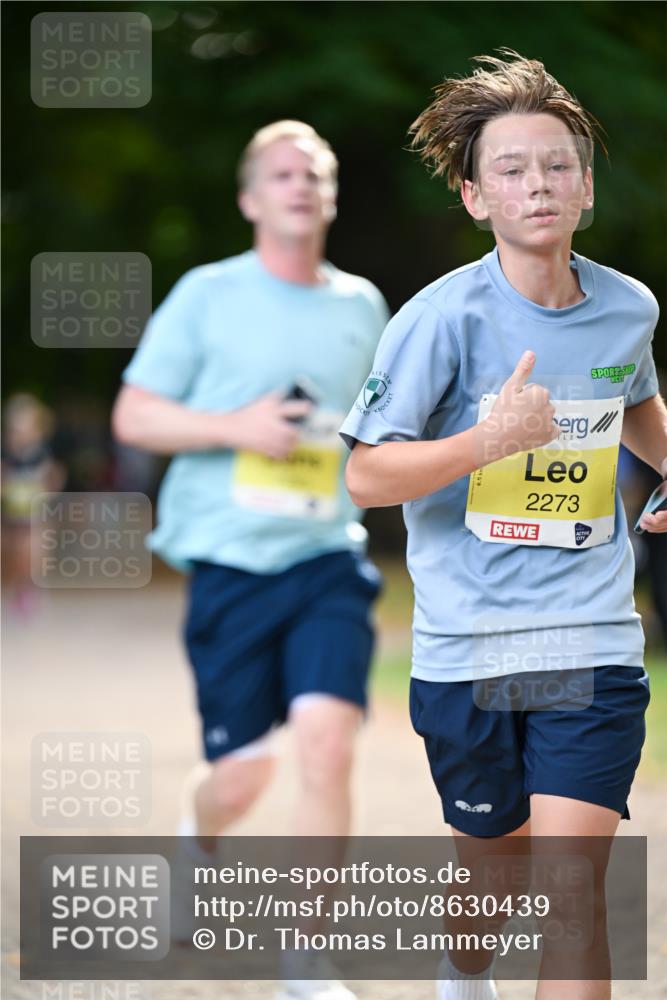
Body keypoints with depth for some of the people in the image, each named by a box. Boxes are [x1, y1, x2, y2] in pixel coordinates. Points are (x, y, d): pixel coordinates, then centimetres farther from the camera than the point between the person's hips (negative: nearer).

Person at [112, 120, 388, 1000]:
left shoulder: (362, 306, 12)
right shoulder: (207, 295, 1)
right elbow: (133, 415, 0)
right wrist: (237, 427, -12)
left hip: (329, 559, 2)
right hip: (230, 562, -2)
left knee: (328, 742, -16)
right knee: (243, 775, -1)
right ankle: (200, 840, 38)